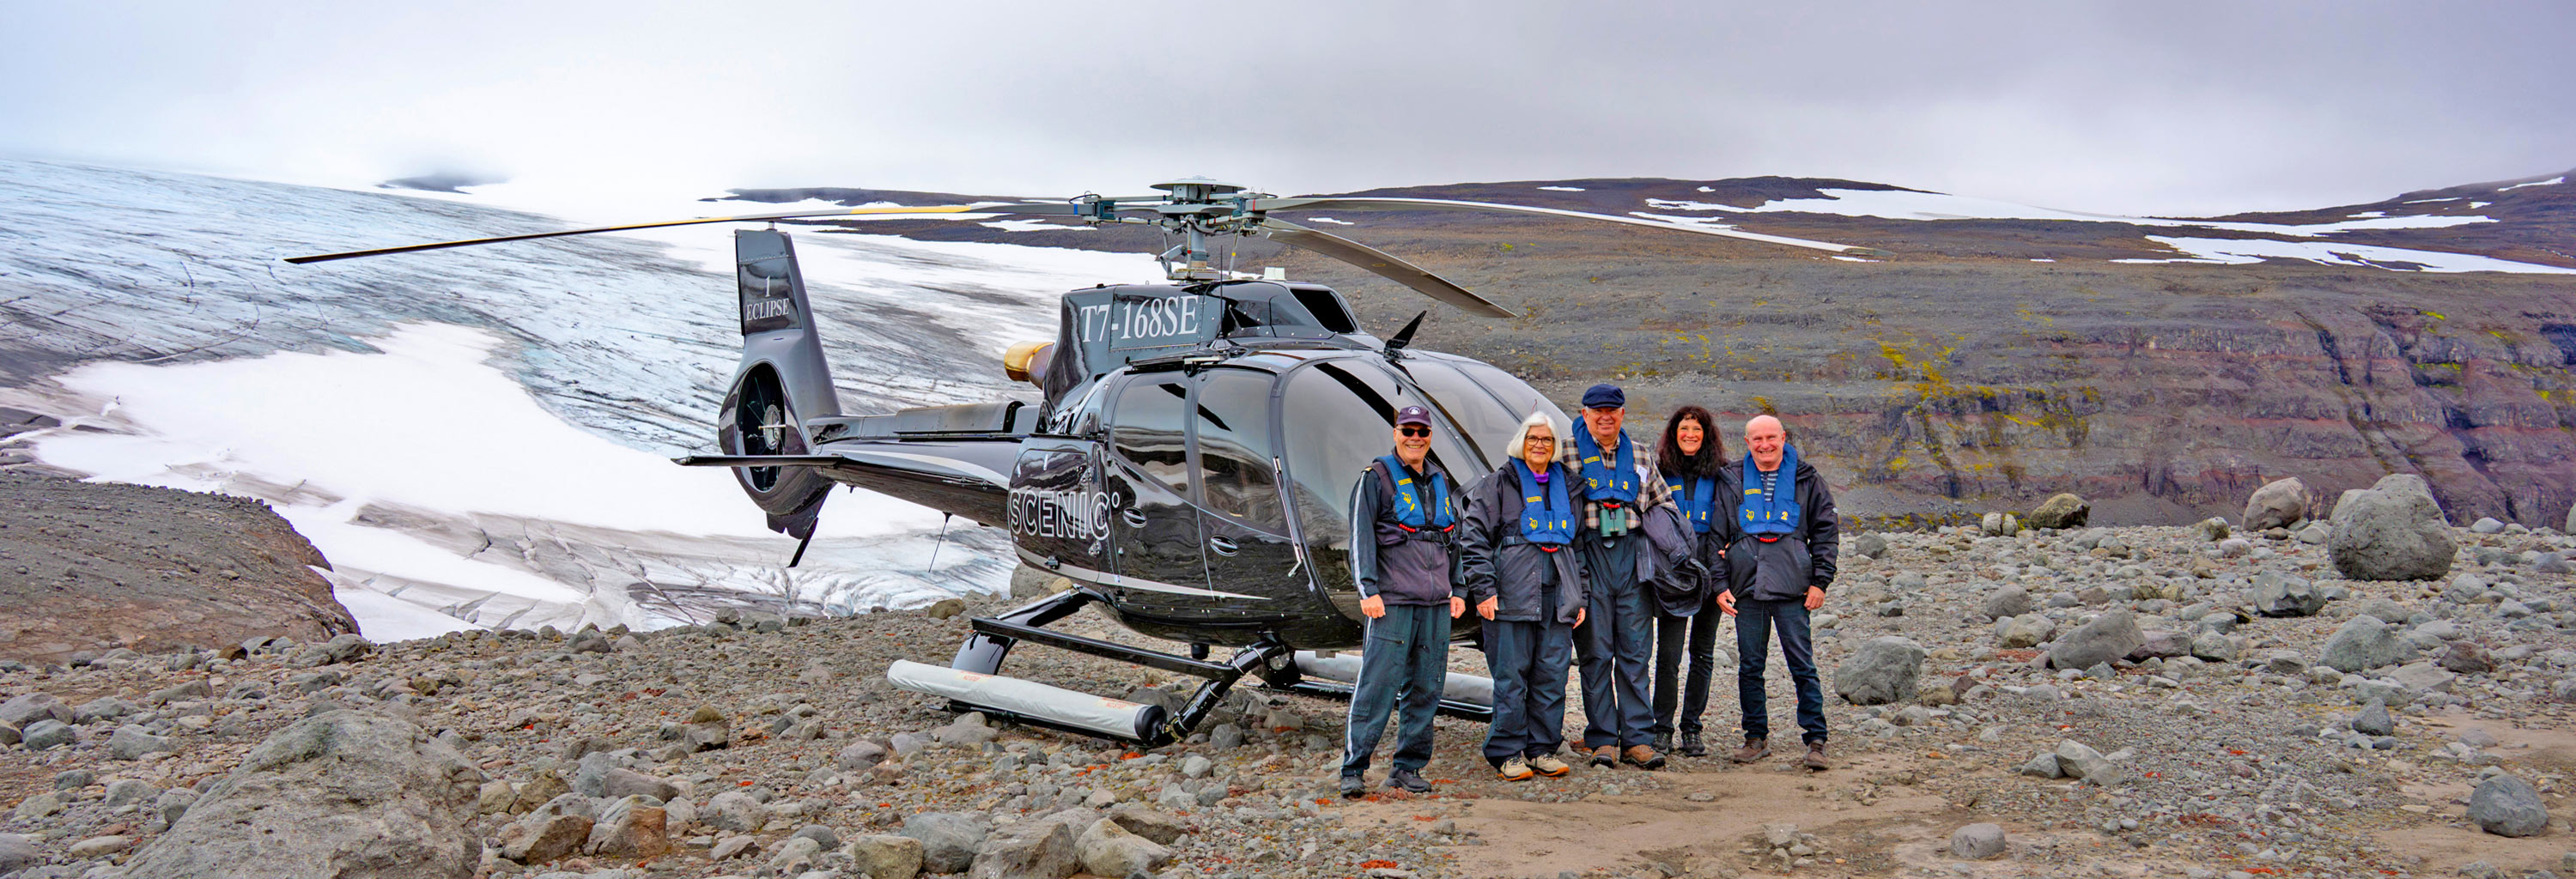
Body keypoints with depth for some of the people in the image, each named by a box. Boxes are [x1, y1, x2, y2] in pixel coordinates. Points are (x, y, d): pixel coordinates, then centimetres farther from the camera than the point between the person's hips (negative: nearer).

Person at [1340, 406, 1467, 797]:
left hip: (1436, 604, 6)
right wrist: (1368, 590, -14)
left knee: (1426, 688, 6)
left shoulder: (1440, 481, 18)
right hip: (1392, 602, -6)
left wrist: (1458, 590, 18)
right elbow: (1361, 537, -6)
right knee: (1377, 685, -10)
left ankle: (1408, 768, 13)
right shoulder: (1376, 478, 0)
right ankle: (1353, 769, -6)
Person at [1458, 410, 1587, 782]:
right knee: (1511, 676, -2)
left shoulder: (1566, 486, 18)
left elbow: (1579, 543, 22)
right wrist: (1483, 589, -9)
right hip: (1513, 594, -4)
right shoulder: (1499, 483, 3)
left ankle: (1542, 749, 14)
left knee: (1552, 674, 4)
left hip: (1557, 594, 4)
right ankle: (1508, 753, 5)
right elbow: (1473, 538, -1)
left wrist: (1579, 596, 16)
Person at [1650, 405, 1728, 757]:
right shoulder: (1660, 472, 8)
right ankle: (1663, 728, 3)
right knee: (1668, 653, -7)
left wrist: (1727, 554, -4)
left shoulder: (1721, 476, 9)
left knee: (1703, 652, 6)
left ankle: (1691, 728, 14)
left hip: (1711, 570, 1)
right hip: (1671, 568, -1)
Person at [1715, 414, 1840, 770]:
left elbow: (1826, 531, 8)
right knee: (1750, 667, 5)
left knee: (1803, 665, -4)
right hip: (1746, 586, 2)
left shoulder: (1805, 480, 6)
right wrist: (1720, 584, 4)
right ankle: (1756, 738, 16)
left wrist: (1820, 581, -1)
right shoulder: (1732, 480, 9)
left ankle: (1816, 740, 1)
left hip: (1792, 587, -2)